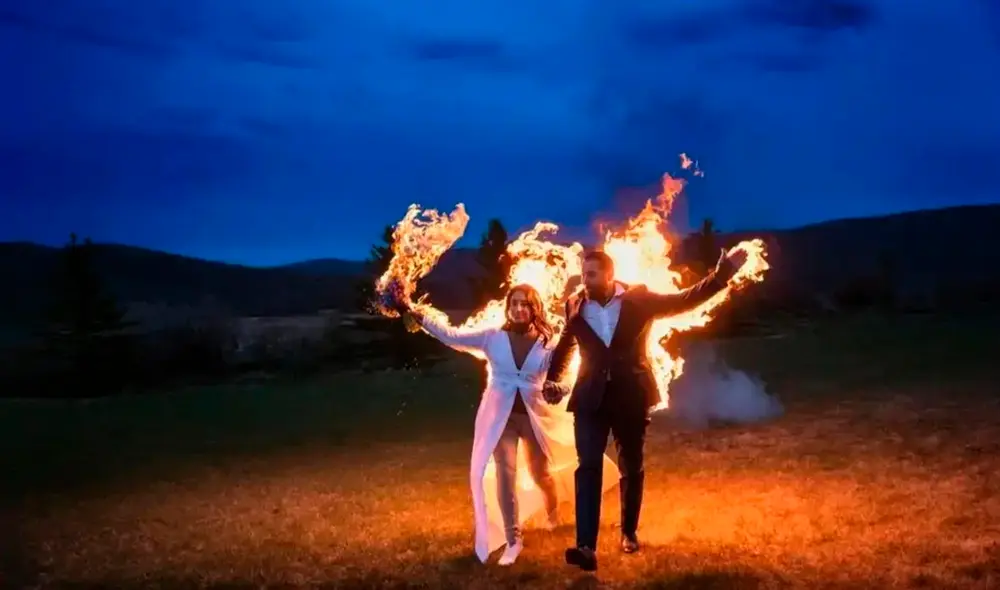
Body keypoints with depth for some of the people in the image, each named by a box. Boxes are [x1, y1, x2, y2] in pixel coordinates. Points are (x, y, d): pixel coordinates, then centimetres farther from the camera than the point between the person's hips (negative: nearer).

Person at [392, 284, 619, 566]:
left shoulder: (547, 343, -5)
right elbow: (451, 336, -9)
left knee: (540, 472, 14)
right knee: (504, 474, -7)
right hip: (501, 416, 0)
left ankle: (552, 512, 46)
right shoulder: (493, 338, -6)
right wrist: (415, 313, -17)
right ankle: (513, 540, 2)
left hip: (536, 415, 0)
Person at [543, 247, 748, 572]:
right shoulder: (575, 305, 2)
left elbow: (685, 300, -1)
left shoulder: (638, 299, -3)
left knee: (631, 468, 13)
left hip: (630, 396, 0)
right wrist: (552, 378, 5)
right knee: (588, 467, -12)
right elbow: (565, 344, 16)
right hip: (591, 397, 0)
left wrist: (722, 273, -10)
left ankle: (629, 532, 32)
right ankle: (586, 546, -17)